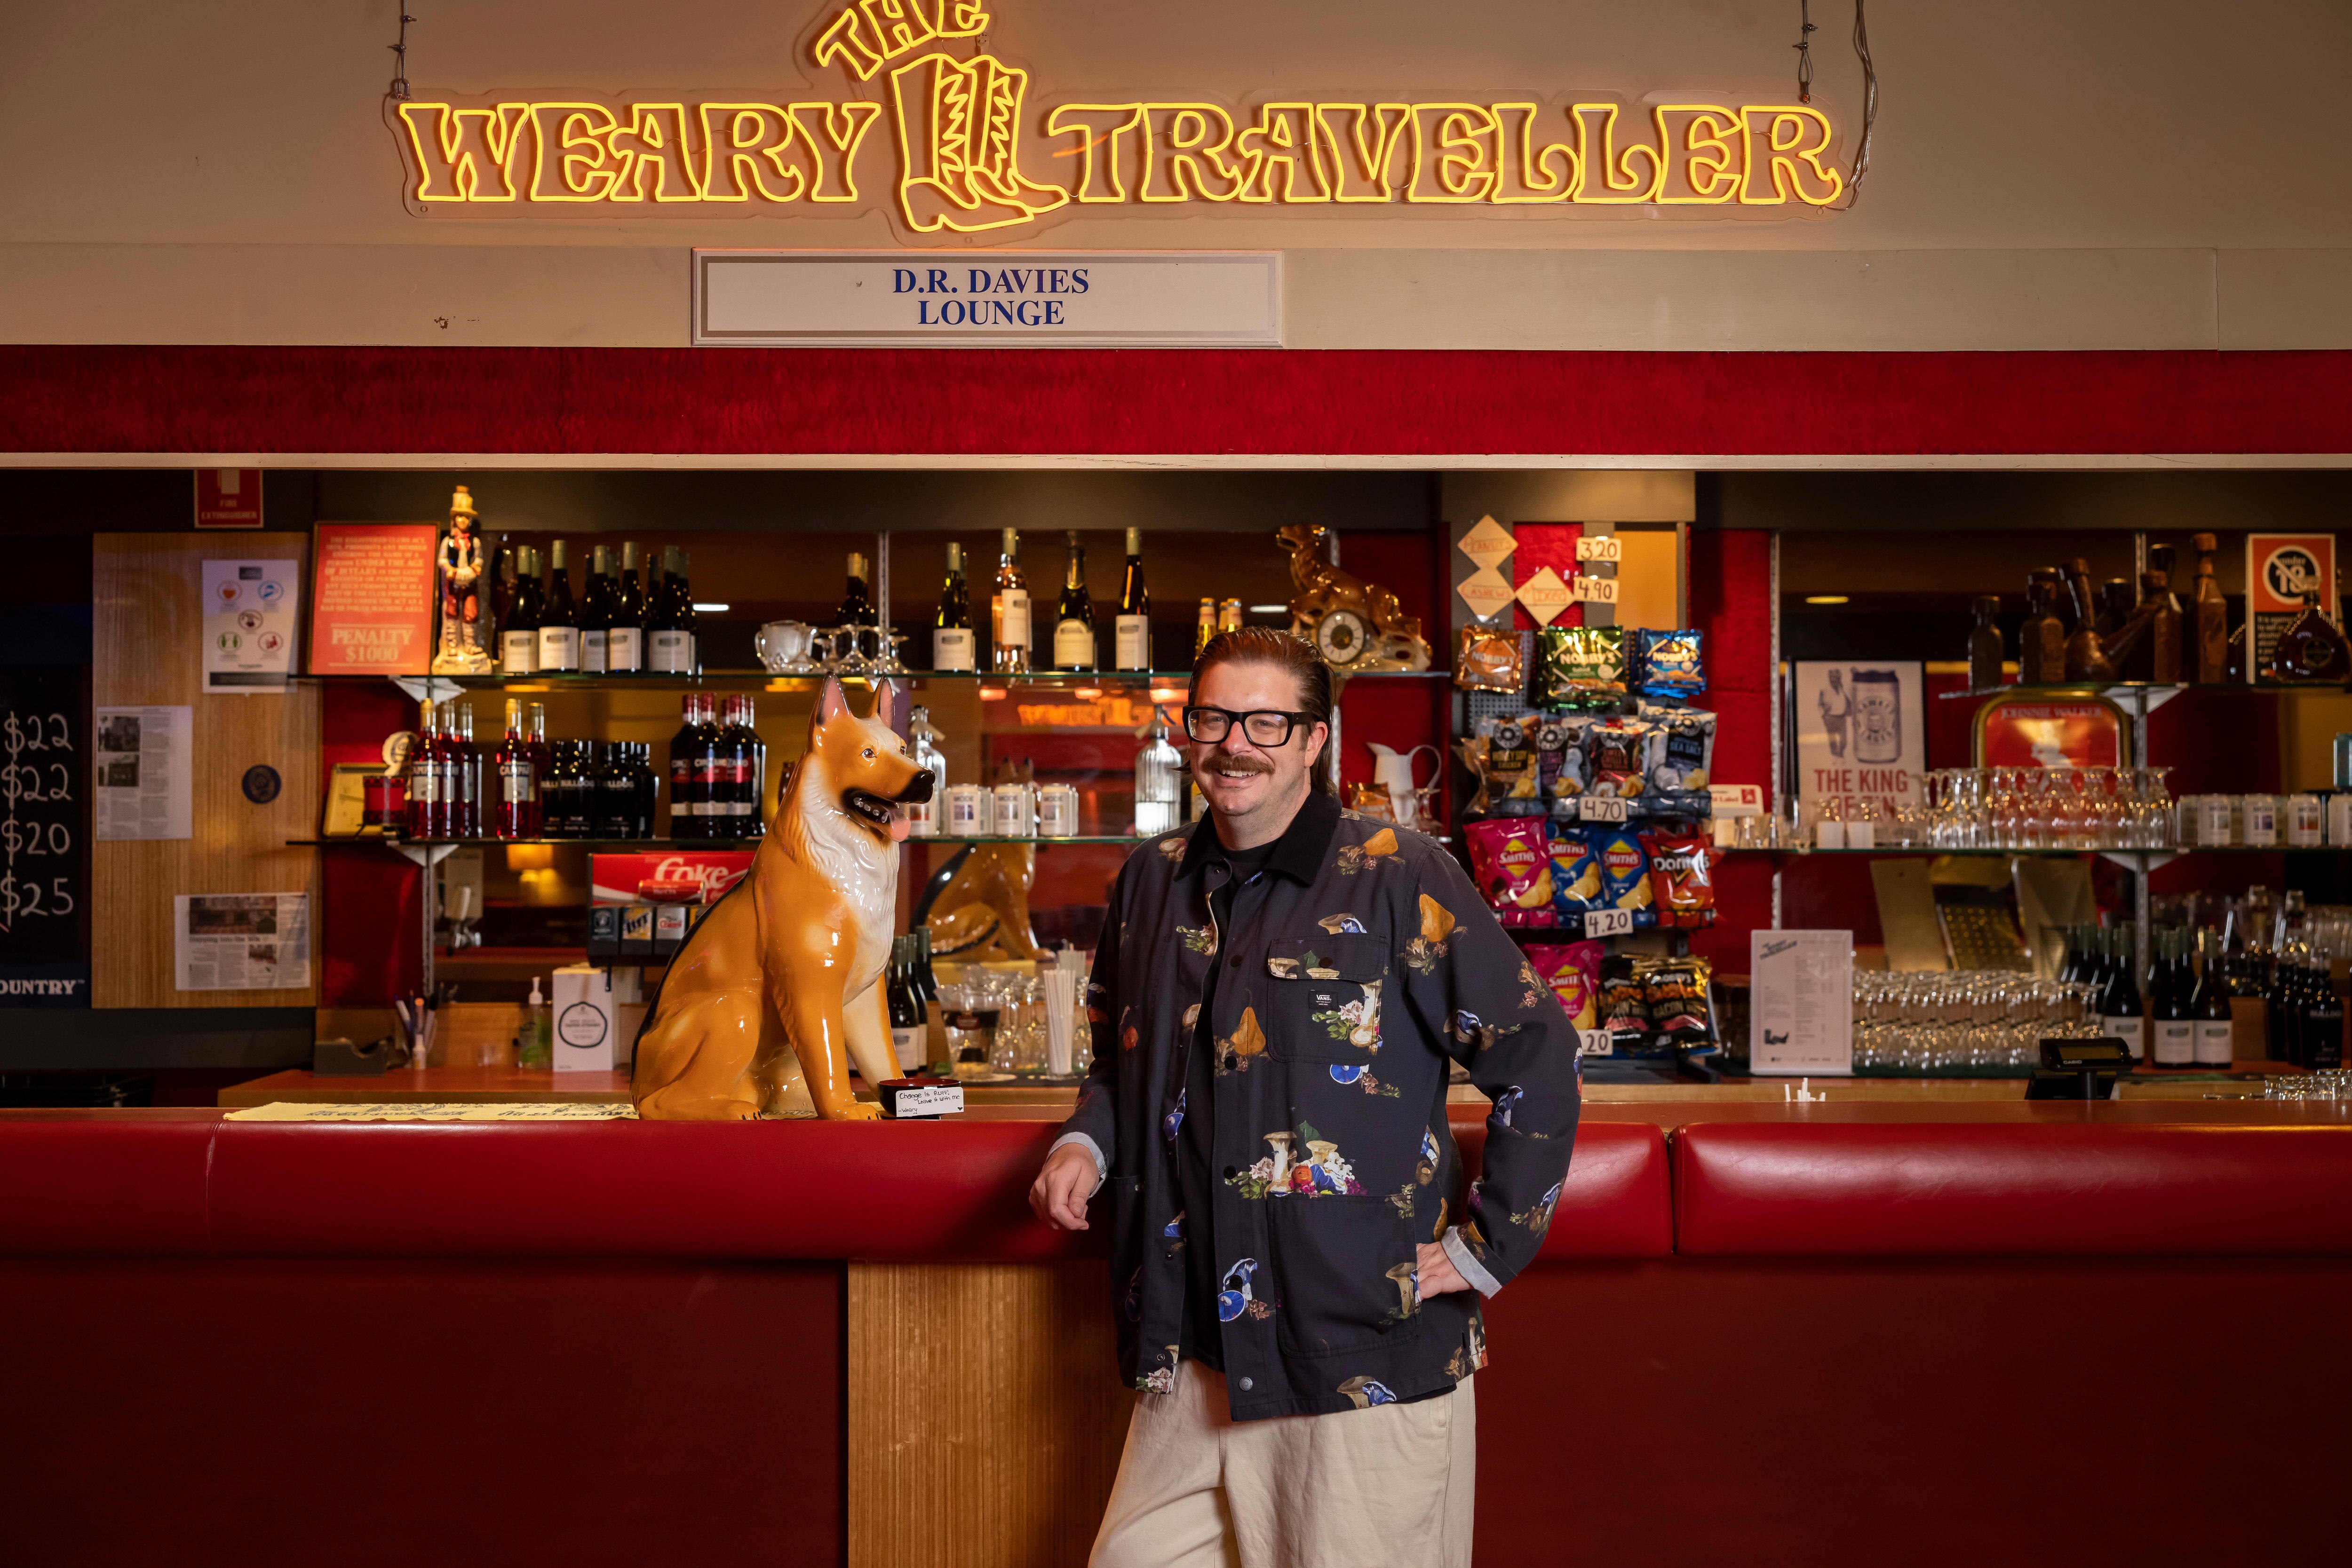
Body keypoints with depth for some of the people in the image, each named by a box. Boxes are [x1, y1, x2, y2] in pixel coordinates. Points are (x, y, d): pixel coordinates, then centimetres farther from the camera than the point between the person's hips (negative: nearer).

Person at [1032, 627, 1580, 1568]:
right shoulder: (1153, 882, 9)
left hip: (1369, 1352, -5)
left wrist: (1486, 1249, -6)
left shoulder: (1398, 878, -8)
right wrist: (1087, 1143, 5)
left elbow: (1538, 1057, -6)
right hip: (1196, 1349, 5)